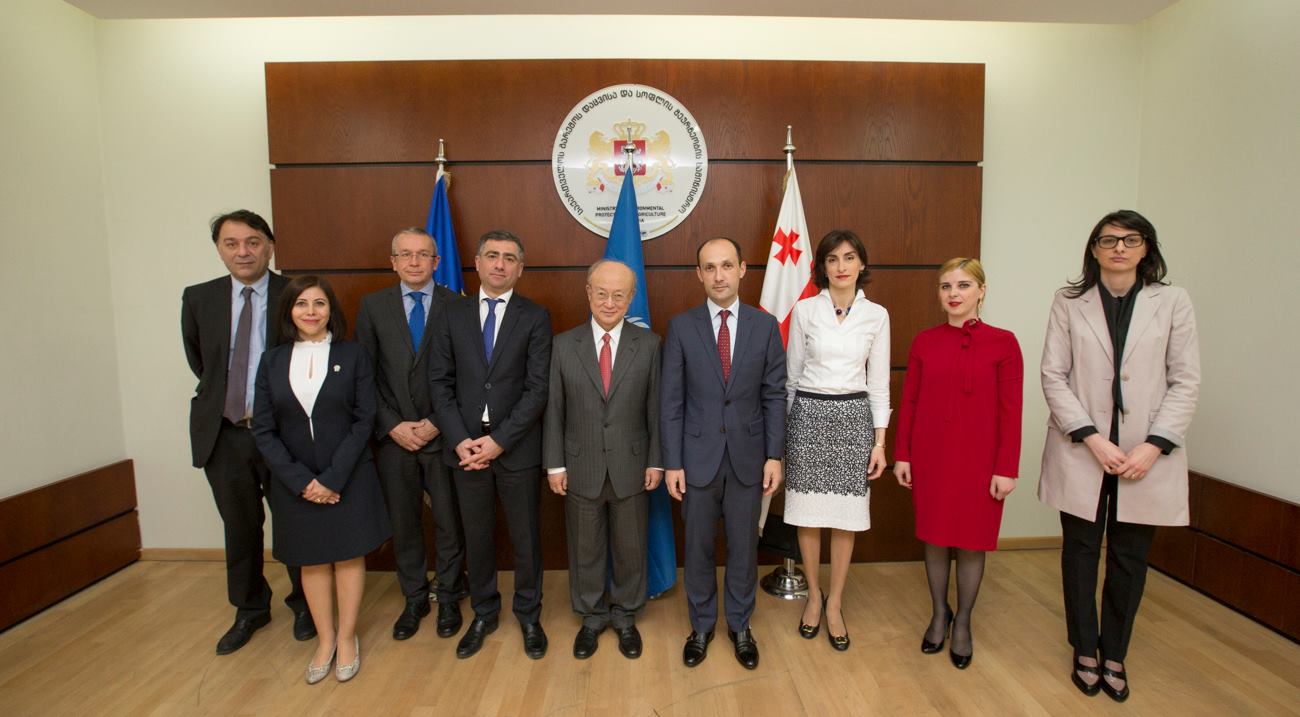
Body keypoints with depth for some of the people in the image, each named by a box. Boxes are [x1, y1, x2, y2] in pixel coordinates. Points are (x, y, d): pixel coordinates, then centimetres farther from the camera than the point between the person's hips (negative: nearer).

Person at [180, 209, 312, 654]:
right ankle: (249, 609, 37)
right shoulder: (198, 299, 2)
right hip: (223, 434, 3)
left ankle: (303, 604, 33)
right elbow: (198, 361, 16)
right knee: (239, 527, 17)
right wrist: (221, 396, 12)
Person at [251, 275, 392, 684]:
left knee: (349, 555, 9)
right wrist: (301, 481, -11)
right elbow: (263, 429, -1)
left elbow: (364, 420, -8)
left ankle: (346, 637, 27)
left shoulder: (352, 355, -5)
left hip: (348, 477, -2)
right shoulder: (272, 360, 1)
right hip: (296, 481, 2)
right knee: (311, 560, 13)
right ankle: (324, 638, 31)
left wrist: (333, 478, -15)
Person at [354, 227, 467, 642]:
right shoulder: (373, 306, 3)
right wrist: (392, 425, -7)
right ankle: (414, 599, 32)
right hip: (393, 436, 2)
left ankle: (449, 598, 29)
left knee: (449, 522, 9)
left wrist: (436, 423, -11)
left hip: (442, 435, -2)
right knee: (403, 523, 14)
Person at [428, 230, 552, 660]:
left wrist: (499, 440, -15)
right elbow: (440, 382, 3)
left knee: (525, 536, 11)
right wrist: (459, 440, -8)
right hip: (464, 446, 2)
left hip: (517, 448, -2)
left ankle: (528, 616, 31)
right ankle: (484, 613, 35)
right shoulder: (453, 314, 6)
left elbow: (538, 388, -9)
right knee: (476, 536, 15)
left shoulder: (535, 317, -2)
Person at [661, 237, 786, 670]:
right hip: (698, 456, 0)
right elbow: (671, 399, -3)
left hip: (748, 456, 1)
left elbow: (775, 395, 1)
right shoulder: (681, 326, -3)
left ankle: (740, 626, 34)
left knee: (744, 546, 13)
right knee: (698, 547, 12)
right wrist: (672, 462, -6)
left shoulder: (765, 325, 0)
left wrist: (775, 455, -4)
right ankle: (701, 626, 34)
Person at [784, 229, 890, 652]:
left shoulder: (876, 315, 3)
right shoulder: (804, 310, -1)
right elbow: (792, 374, 5)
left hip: (854, 417, 1)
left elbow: (878, 381, 5)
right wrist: (785, 429, 6)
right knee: (808, 512, 6)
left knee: (846, 516, 6)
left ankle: (835, 603, 23)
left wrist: (879, 441, 2)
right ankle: (814, 593, 28)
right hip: (810, 415, -1)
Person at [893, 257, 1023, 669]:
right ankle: (939, 614, 33)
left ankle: (963, 623, 29)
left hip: (978, 458, -2)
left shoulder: (1002, 343, -6)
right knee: (934, 537, 12)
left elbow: (1010, 411, -6)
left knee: (971, 542, 9)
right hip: (930, 456, 2)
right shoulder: (924, 342, 0)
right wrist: (901, 455, 2)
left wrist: (1006, 468, -8)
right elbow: (908, 402, 3)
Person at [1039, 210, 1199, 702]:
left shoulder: (1173, 302, 2)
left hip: (1147, 455, 1)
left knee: (1130, 559, 10)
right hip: (1081, 451, 0)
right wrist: (1093, 439, -12)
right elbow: (1053, 375, -3)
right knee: (1080, 552, 9)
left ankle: (1114, 656, 28)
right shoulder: (1069, 302, 1)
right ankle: (1084, 652, 26)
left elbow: (1185, 382, 0)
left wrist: (1153, 446, -11)